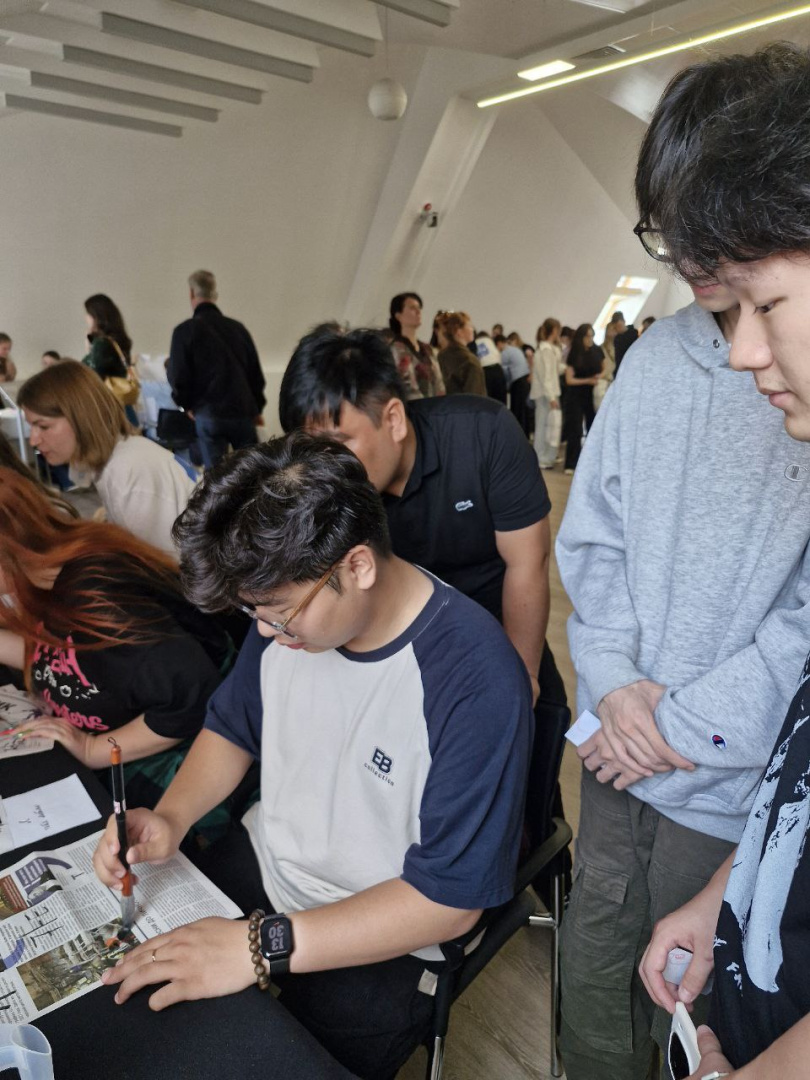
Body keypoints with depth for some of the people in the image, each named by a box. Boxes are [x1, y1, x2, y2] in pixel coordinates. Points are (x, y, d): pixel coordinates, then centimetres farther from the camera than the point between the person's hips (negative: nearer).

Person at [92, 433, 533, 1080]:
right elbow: (232, 728, 7)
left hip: (376, 943, -5)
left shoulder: (476, 680, -31)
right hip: (259, 862, 6)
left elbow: (450, 898, -25)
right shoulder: (288, 611, -10)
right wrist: (170, 818, -11)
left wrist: (264, 947, -28)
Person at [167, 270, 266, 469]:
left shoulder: (185, 331, -3)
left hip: (209, 413, -3)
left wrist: (187, 405, 13)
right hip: (243, 410, 3)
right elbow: (256, 372, 11)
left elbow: (178, 377, -5)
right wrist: (257, 408, 22)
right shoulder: (237, 327, 8)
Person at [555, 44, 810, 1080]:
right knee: (591, 966, 22)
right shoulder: (660, 354, 0)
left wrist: (688, 728, -14)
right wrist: (614, 676, -6)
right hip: (617, 756, 4)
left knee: (692, 993, 19)